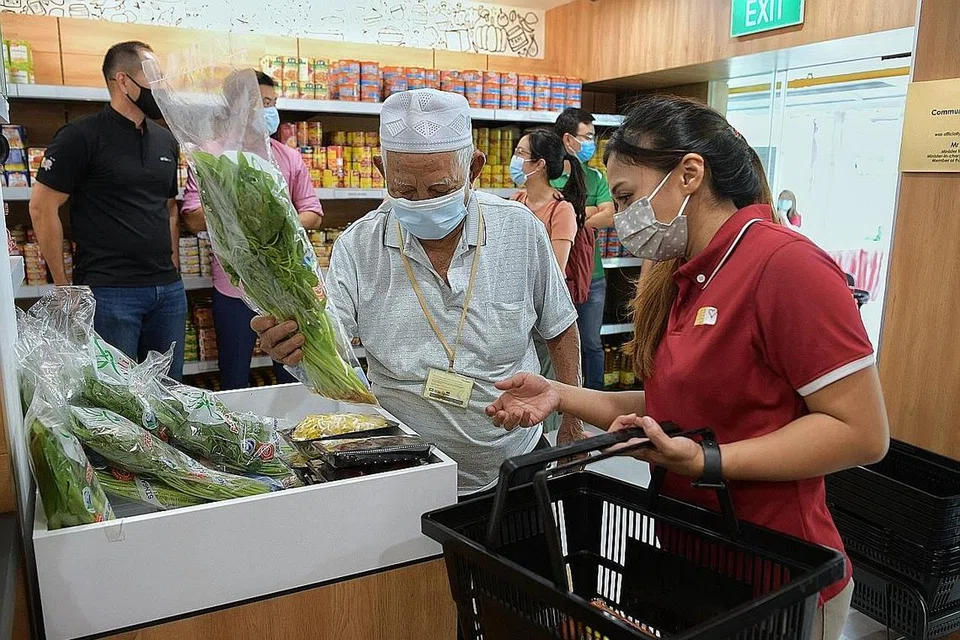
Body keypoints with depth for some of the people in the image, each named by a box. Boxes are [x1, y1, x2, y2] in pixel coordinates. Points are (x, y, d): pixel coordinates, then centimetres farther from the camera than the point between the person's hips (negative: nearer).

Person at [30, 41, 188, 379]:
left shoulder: (166, 141, 14)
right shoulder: (81, 136, -6)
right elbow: (42, 207, -6)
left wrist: (173, 269, 12)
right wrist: (63, 285, -6)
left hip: (168, 289, 6)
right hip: (109, 291, -6)